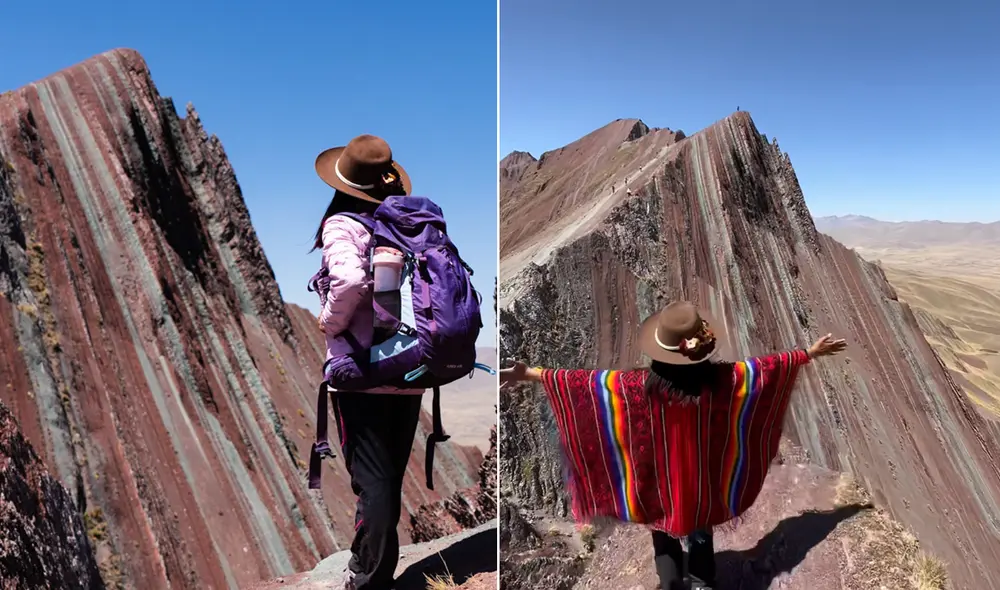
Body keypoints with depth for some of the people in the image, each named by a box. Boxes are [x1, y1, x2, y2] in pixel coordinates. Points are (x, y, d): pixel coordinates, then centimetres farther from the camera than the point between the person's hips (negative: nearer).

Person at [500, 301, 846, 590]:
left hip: (662, 484, -2)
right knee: (701, 536, 27)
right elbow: (767, 366, -7)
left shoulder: (644, 385, -30)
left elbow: (587, 382, -29)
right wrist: (812, 352, 9)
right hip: (703, 482, 2)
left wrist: (530, 375, -24)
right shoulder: (721, 378, -22)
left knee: (665, 538, 23)